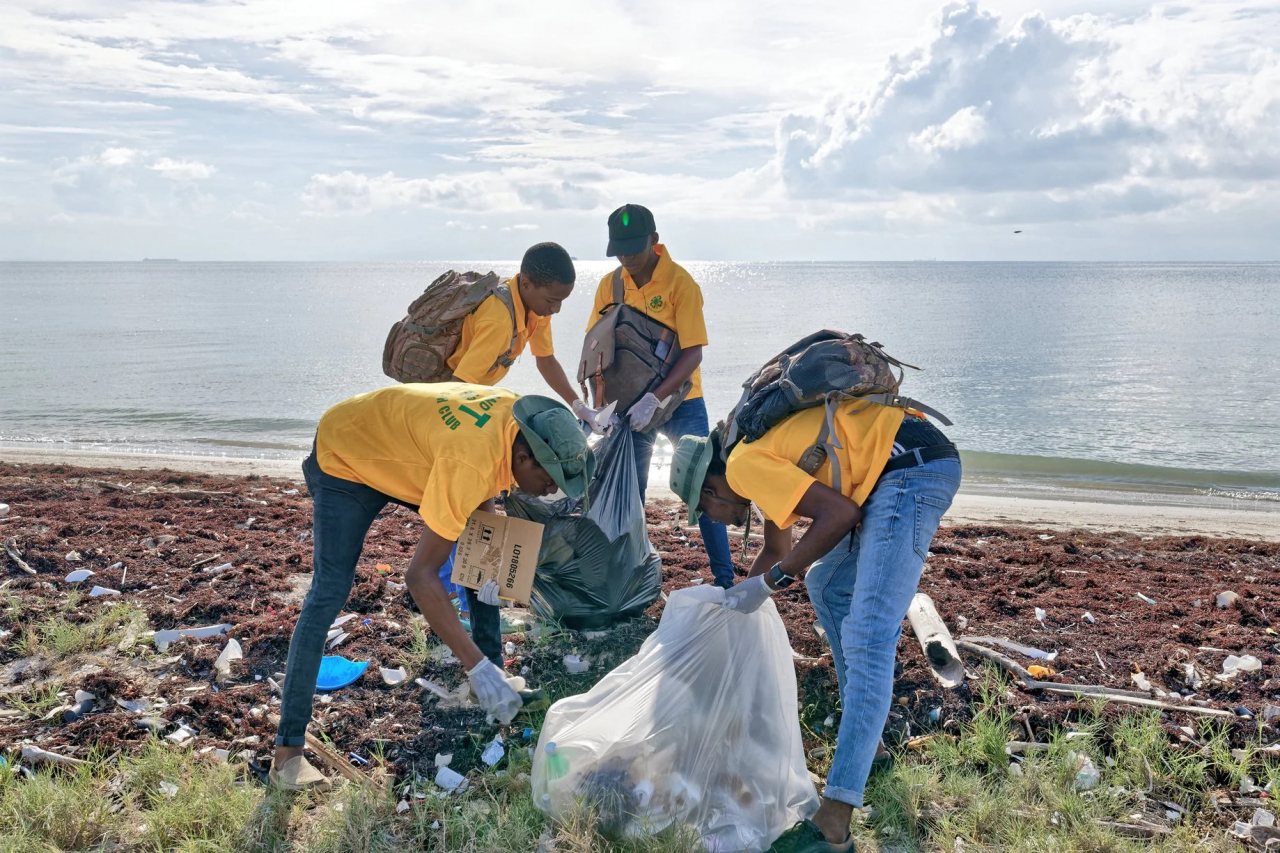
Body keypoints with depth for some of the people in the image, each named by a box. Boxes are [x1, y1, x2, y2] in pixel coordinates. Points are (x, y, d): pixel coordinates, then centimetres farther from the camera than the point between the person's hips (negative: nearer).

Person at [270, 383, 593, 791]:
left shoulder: (519, 418, -18)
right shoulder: (472, 461, -42)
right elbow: (420, 575, -41)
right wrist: (477, 668, -41)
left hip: (397, 447, 8)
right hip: (344, 456, -8)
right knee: (330, 592, -17)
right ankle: (288, 750, -13)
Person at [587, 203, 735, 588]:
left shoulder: (680, 282, -15)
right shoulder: (610, 285, -1)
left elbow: (693, 353, -19)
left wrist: (655, 399, -29)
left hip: (680, 401, -4)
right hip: (631, 404, 4)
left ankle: (725, 580, 5)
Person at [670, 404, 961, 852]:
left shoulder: (744, 464, -7)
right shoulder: (767, 453, 23)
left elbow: (838, 513, -17)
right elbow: (776, 550, 38)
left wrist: (769, 582, -8)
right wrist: (738, 601, 48)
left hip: (911, 469, -11)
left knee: (867, 642, -15)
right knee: (826, 586, 24)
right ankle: (867, 737, 32)